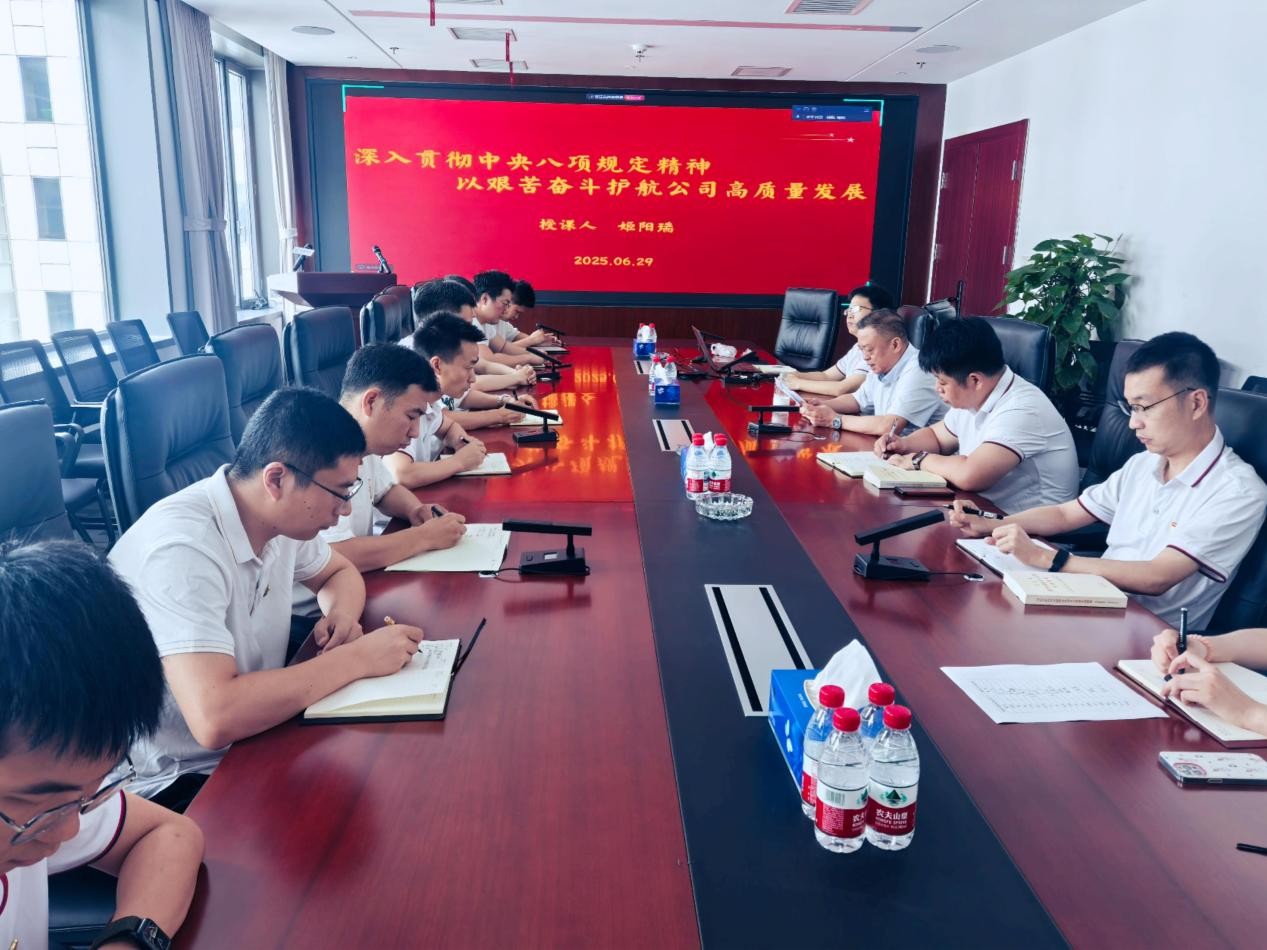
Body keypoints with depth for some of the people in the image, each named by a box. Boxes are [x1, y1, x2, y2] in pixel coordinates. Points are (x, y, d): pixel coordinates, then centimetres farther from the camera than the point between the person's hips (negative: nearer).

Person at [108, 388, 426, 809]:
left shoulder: (282, 514, -5)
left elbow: (340, 572, 16)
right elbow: (215, 719, -37)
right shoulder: (182, 547, -28)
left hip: (257, 734, 7)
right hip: (183, 784, -7)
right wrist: (357, 658, -27)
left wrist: (341, 615, -8)